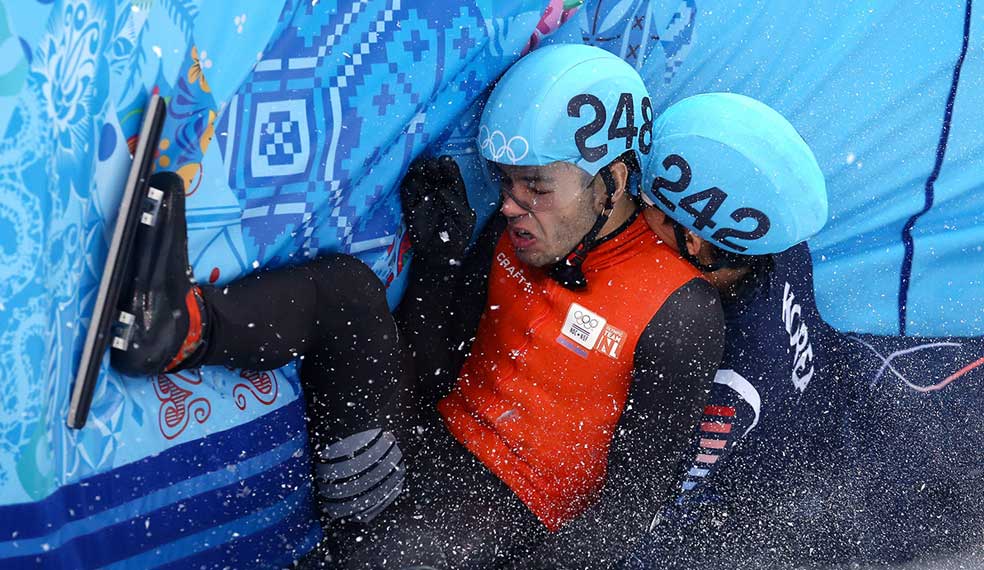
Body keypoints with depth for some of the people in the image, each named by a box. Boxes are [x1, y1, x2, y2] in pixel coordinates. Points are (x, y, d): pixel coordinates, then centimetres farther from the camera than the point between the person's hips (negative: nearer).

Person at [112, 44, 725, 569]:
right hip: (422, 446, 6)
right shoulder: (523, 234, 5)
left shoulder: (680, 315, -13)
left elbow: (637, 484, -11)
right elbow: (422, 381, 7)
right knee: (343, 285, -14)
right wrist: (440, 254, -5)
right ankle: (184, 326, -35)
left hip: (504, 511, -6)